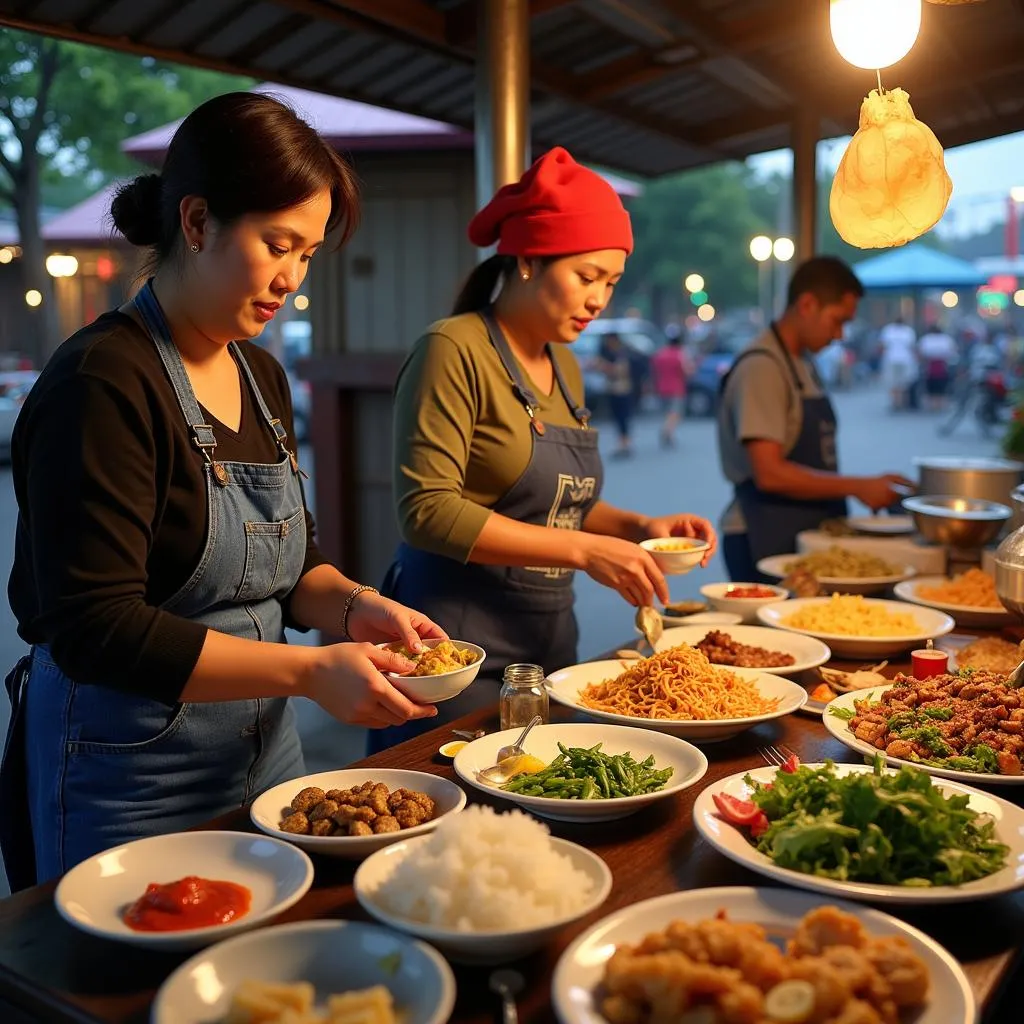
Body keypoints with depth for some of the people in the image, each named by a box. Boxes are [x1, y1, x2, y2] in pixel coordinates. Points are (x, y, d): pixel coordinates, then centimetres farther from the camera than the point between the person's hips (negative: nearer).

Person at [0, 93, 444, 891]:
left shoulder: (263, 377, 6)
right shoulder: (102, 383, -19)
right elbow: (95, 630, -23)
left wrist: (355, 607, -7)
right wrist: (309, 671, -25)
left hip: (265, 753, 8)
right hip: (129, 783, -7)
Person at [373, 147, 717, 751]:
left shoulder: (565, 367, 12)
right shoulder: (454, 351, -12)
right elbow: (430, 511, -20)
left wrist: (636, 527, 2)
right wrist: (583, 550, -21)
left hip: (549, 638, 7)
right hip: (462, 645, -7)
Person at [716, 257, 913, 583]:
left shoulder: (804, 363, 14)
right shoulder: (761, 367, -14)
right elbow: (769, 473, -21)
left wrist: (870, 489, 5)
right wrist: (857, 486, -16)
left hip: (806, 536, 8)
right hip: (765, 542, -8)